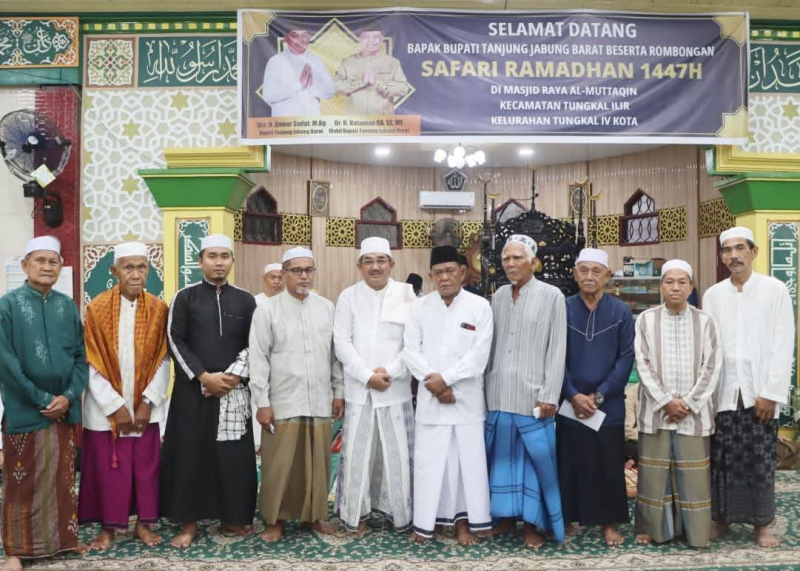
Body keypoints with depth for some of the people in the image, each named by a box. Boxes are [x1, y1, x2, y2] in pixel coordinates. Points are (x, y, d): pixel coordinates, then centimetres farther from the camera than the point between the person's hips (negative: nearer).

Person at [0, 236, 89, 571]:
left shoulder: (68, 306, 6)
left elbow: (81, 355, 5)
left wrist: (69, 396, -8)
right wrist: (41, 399, -13)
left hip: (65, 408, 4)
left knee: (64, 477, 13)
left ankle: (64, 537, 27)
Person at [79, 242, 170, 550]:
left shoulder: (158, 309, -3)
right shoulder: (97, 308, -9)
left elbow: (163, 360, -2)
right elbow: (92, 364, -9)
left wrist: (147, 401, -9)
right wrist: (115, 406, -12)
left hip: (145, 405, 2)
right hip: (105, 406, -1)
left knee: (146, 465, 8)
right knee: (107, 467, 6)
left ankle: (144, 523, 23)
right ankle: (108, 527, 23)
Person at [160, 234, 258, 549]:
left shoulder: (245, 300, 7)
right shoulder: (185, 297, 2)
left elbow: (253, 344, 5)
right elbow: (176, 341, -3)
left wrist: (233, 376, -9)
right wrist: (204, 376, -10)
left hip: (233, 390, 1)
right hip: (193, 389, -1)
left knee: (234, 455, 5)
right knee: (190, 453, 3)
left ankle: (231, 518, 20)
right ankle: (189, 522, 15)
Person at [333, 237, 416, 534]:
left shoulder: (406, 294, 1)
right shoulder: (348, 296, 4)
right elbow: (342, 342, -1)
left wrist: (389, 371, -11)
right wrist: (367, 376, -10)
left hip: (396, 388, 0)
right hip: (358, 389, 1)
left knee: (396, 452, 4)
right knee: (357, 451, 5)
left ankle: (398, 512, 21)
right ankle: (358, 513, 21)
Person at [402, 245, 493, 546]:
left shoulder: (480, 307, -2)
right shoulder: (419, 307, 4)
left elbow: (479, 355, -8)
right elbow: (410, 350, 0)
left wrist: (446, 378, -13)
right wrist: (433, 381, -11)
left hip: (467, 398, -1)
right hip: (430, 397, 1)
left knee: (467, 459, 4)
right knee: (428, 460, 5)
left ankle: (463, 520, 18)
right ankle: (424, 522, 18)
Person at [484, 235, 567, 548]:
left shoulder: (552, 296, -4)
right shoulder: (498, 296, 9)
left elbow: (557, 350, -6)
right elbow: (491, 346, 10)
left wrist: (548, 396, -10)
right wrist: (487, 388, 7)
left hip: (532, 395, -4)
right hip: (498, 394, 4)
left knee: (535, 459, 4)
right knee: (503, 456, 12)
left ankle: (534, 522, 18)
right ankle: (506, 516, 26)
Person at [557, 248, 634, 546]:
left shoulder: (621, 313, -1)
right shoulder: (562, 310, -2)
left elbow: (626, 358, -3)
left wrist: (599, 395, -10)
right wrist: (573, 395, -12)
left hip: (609, 404, 0)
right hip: (570, 403, 0)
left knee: (608, 465, 8)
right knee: (570, 463, 7)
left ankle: (608, 523, 23)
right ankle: (567, 520, 22)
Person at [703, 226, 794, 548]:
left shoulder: (775, 290, 0)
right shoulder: (712, 295, 7)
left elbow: (783, 345, -4)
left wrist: (771, 392, -9)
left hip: (759, 393, -2)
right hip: (723, 393, 2)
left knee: (760, 461, 5)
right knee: (722, 460, 5)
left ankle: (762, 523, 19)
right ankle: (723, 517, 19)